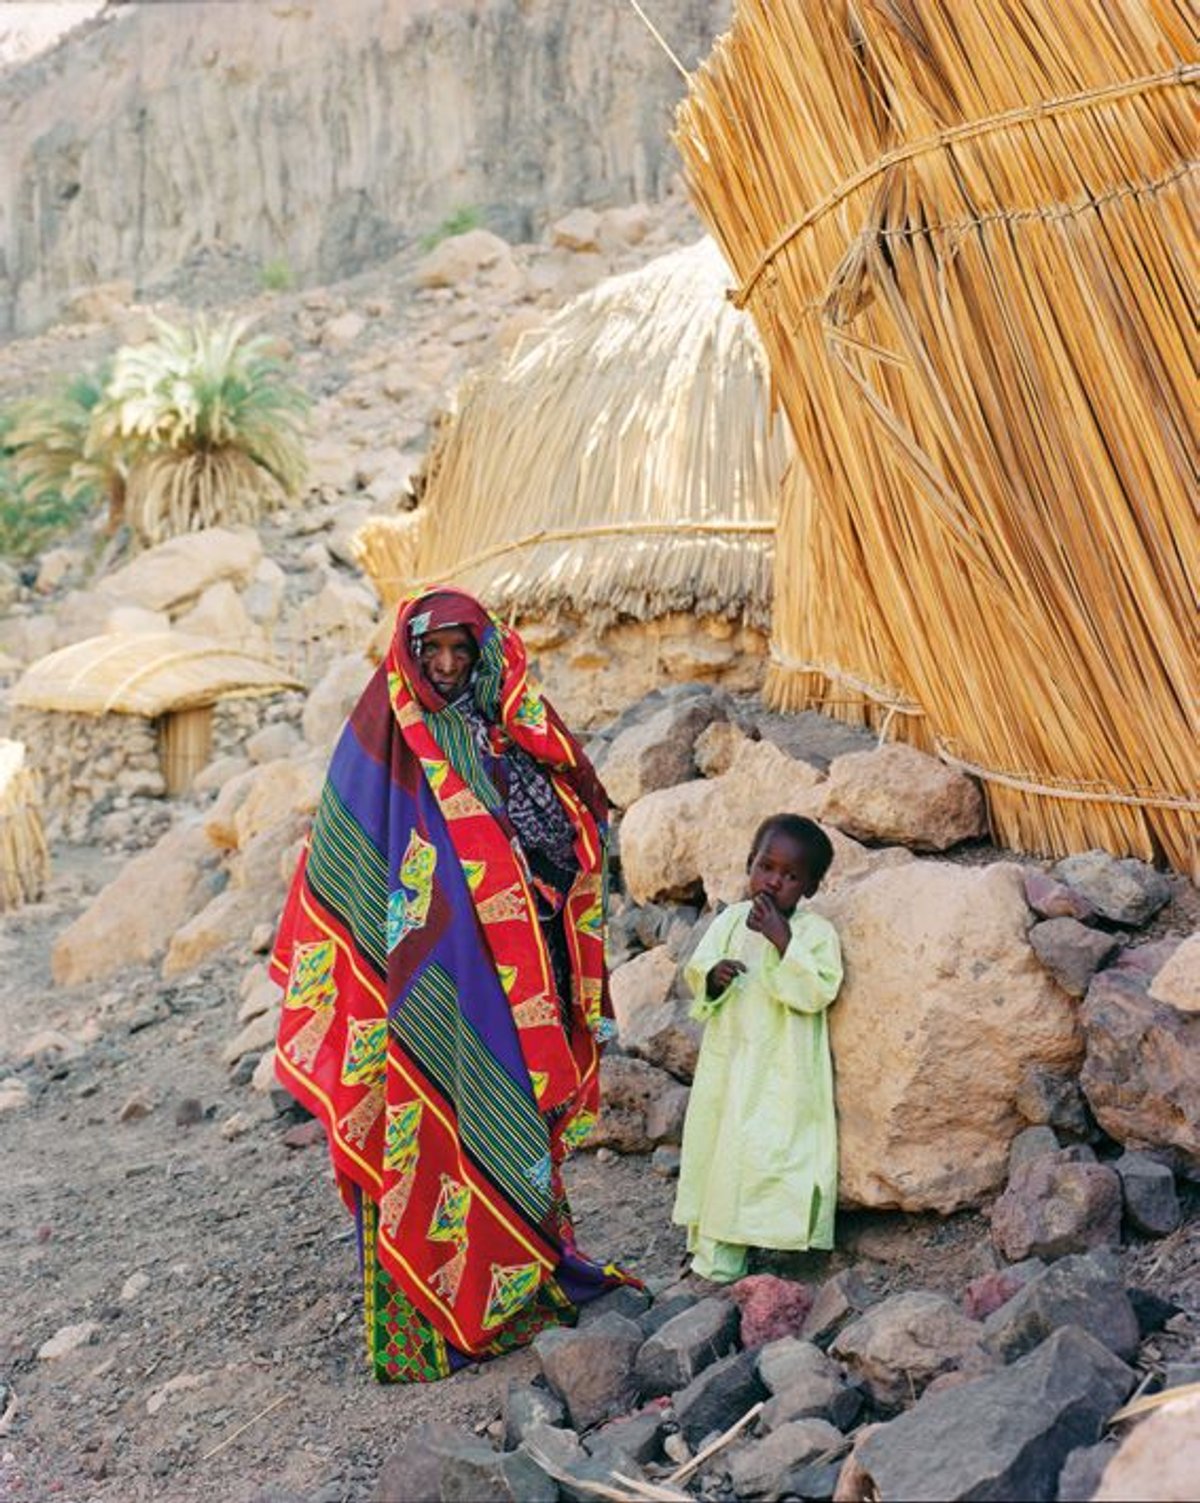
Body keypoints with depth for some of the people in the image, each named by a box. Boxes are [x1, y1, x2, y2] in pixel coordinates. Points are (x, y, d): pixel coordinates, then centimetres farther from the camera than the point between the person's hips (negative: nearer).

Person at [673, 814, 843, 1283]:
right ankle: (711, 1237, 26)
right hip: (727, 1056, 5)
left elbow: (816, 992, -21)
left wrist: (782, 938, -26)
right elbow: (694, 970, 9)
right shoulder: (730, 920, 5)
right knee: (713, 1136, 12)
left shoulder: (815, 932, -10)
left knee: (765, 1147, -6)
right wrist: (713, 975, -15)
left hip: (782, 1069, -5)